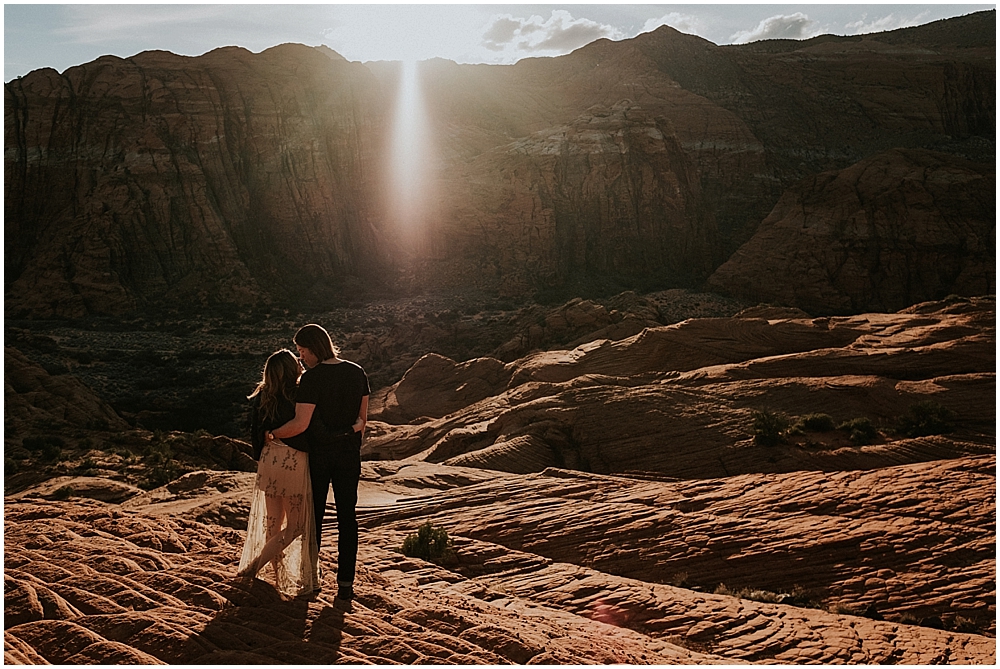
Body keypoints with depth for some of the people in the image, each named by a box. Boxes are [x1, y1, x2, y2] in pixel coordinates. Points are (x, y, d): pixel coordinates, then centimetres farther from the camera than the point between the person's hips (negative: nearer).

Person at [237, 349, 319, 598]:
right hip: (295, 462, -5)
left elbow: (255, 432, 3)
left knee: (272, 522, 16)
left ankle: (281, 575, 22)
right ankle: (255, 564, -1)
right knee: (296, 525, 9)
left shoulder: (262, 397, -1)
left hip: (269, 461, 5)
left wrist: (260, 457, 16)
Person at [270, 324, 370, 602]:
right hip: (349, 452, 4)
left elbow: (300, 424, -23)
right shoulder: (357, 373, 0)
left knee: (314, 514, 14)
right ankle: (345, 583, 5)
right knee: (347, 517, 7)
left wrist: (273, 434, -8)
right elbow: (363, 418, 6)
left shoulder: (312, 378, -18)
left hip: (318, 452, -3)